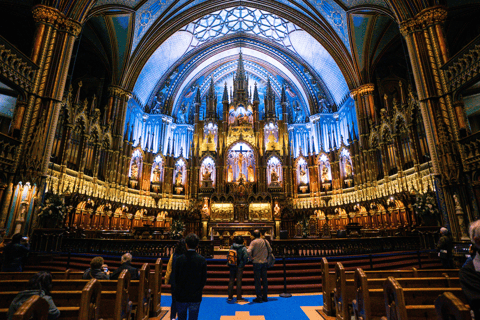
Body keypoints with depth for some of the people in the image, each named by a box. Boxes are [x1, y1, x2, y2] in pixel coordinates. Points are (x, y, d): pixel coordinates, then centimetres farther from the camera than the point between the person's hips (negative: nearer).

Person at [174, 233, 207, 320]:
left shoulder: (180, 259, -11)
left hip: (181, 296, 1)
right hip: (195, 297, 0)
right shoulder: (202, 260, -10)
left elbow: (176, 278, -4)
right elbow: (204, 279, -4)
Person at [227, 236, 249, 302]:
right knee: (239, 281, 3)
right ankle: (239, 297, 8)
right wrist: (243, 263, -1)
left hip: (232, 266, 3)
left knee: (231, 280, 11)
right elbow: (246, 257, -17)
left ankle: (230, 296, 18)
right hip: (239, 267, -3)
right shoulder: (243, 248, -11)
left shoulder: (232, 247, -1)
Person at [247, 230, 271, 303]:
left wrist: (251, 258, -7)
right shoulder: (265, 241, 2)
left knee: (257, 280, 3)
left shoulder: (253, 242, -10)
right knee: (264, 280, 11)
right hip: (264, 262, 4)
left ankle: (259, 297, 6)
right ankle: (265, 296, 19)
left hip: (257, 262, -4)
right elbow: (270, 250, 10)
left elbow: (249, 251, -22)